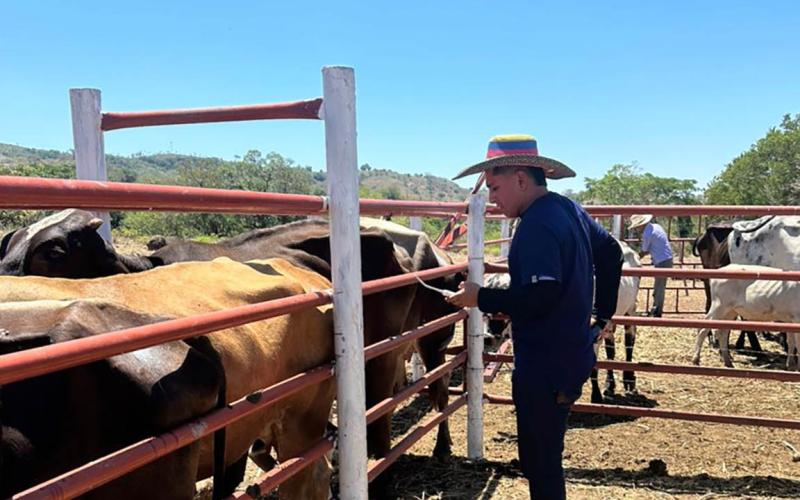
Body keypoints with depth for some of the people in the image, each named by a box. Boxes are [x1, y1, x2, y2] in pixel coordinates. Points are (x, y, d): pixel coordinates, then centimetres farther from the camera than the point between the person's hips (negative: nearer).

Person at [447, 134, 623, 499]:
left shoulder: (537, 226, -22)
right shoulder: (569, 209, 9)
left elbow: (538, 298, -29)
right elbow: (611, 253, 20)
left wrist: (481, 298, -17)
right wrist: (602, 314, 22)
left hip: (545, 368, -10)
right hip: (571, 356, 10)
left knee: (540, 464, 5)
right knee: (545, 456, 24)